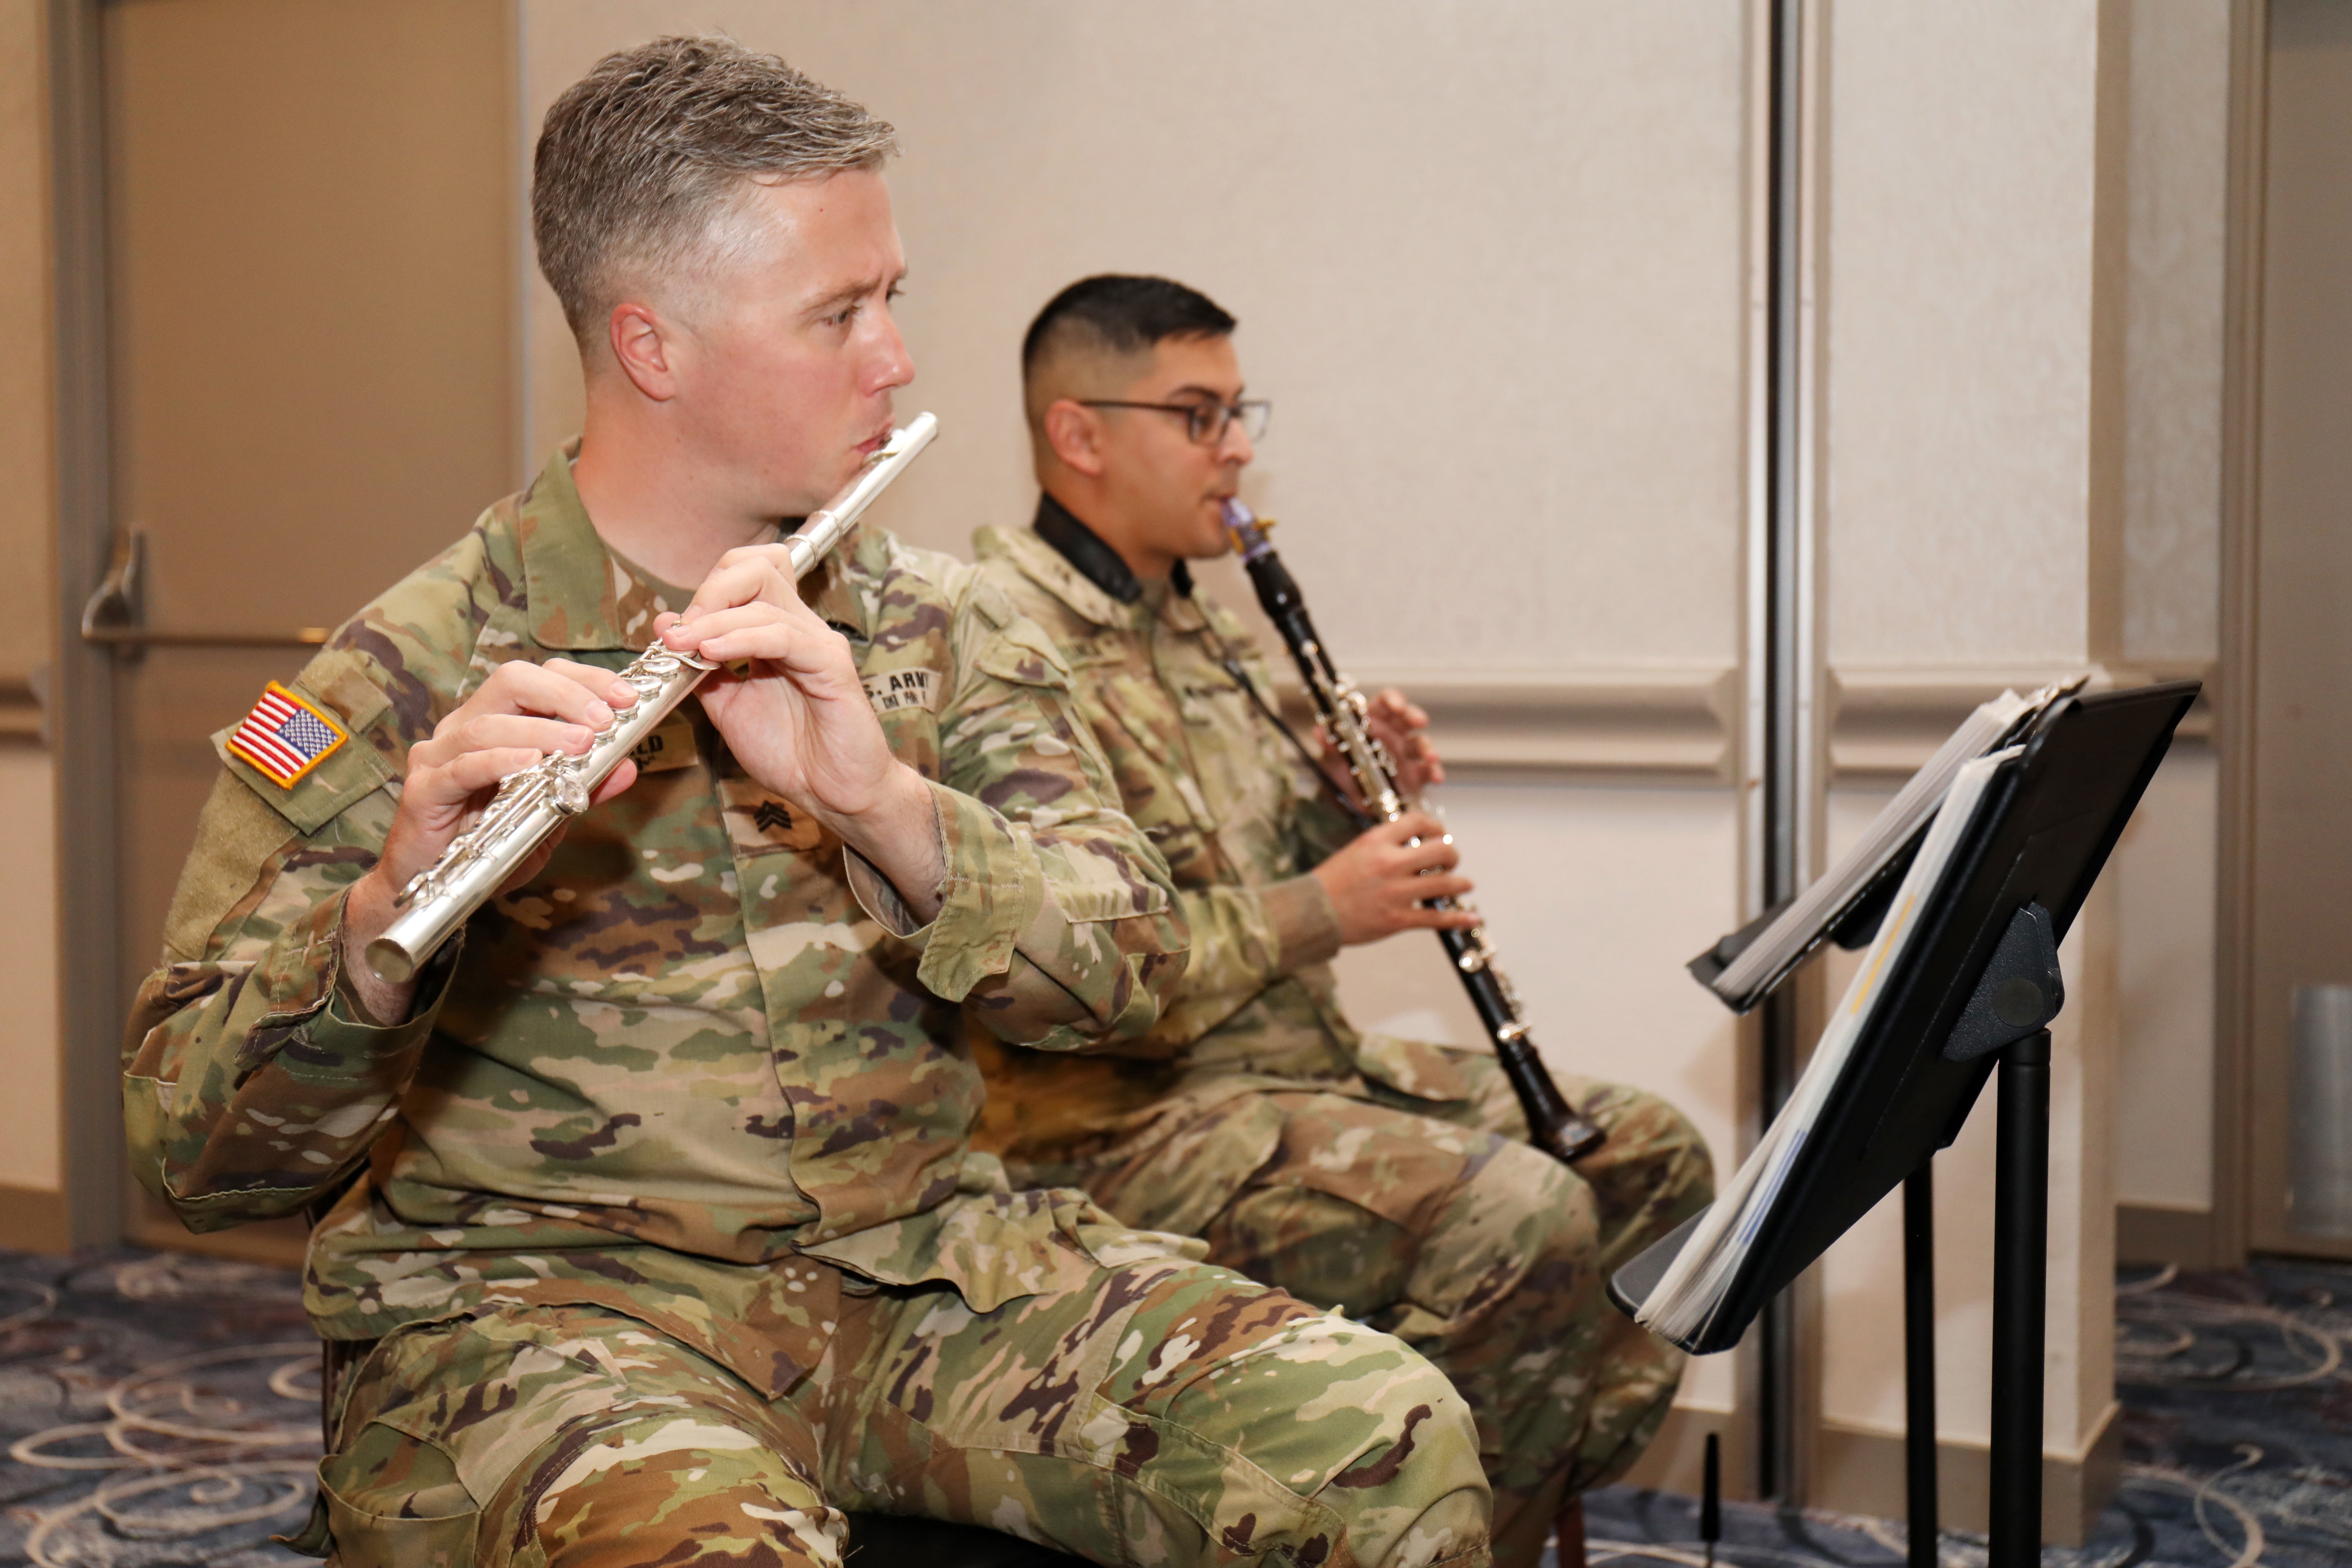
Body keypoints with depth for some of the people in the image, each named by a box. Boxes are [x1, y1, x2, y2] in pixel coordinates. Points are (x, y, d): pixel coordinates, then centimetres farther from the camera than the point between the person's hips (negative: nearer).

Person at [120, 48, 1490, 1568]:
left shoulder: (946, 633, 6)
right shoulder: (399, 684, -7)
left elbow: (1128, 971, -7)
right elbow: (199, 1157, -11)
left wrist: (881, 800, -25)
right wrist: (388, 914, -32)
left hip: (921, 1259, 4)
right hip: (553, 1294, -3)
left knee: (1394, 1443, -17)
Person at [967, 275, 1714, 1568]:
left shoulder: (1189, 623, 16)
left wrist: (1360, 803, 3)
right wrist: (1317, 911, -21)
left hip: (1304, 1064, 10)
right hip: (1123, 1124, -10)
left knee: (1650, 1157, 7)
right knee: (1518, 1215, -27)